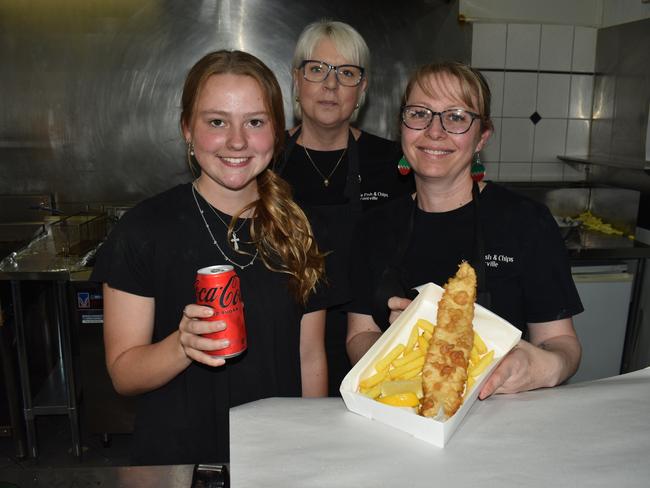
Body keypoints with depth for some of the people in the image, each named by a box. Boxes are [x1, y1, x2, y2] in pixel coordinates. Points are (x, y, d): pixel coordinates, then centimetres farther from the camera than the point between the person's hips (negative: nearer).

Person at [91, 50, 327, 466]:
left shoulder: (299, 228, -3)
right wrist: (183, 345, -25)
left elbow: (311, 357, 3)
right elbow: (123, 373, -8)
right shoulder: (144, 229, -11)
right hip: (177, 457, -1)